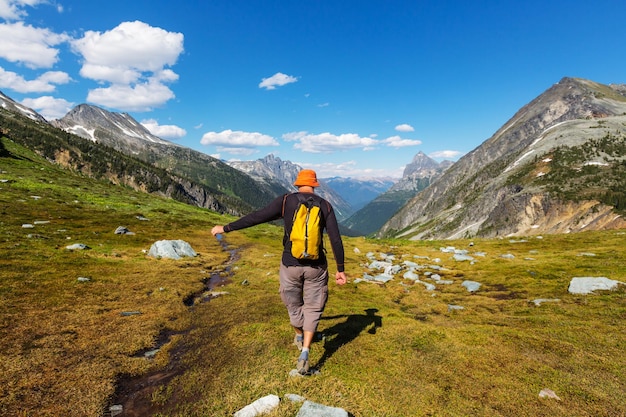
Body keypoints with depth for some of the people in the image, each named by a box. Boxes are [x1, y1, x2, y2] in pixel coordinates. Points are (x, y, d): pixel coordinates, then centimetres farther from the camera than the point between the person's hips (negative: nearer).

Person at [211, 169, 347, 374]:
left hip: (290, 264, 0)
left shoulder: (285, 201, -5)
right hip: (316, 266, 0)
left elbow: (256, 217, -9)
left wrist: (226, 228, 0)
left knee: (293, 303, 23)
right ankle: (304, 352, 3)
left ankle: (300, 336, 46)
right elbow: (336, 240, -5)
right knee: (312, 308, 15)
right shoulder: (325, 205, -1)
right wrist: (340, 269, 3)